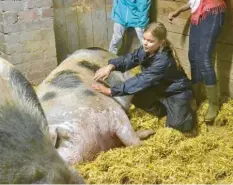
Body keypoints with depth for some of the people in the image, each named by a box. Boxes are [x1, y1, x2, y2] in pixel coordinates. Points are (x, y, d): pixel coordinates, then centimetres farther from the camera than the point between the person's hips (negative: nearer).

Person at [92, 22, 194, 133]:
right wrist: (110, 66, -35)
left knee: (177, 125, -25)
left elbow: (142, 80, -39)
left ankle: (185, 107, 9)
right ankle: (163, 107, 12)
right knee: (135, 99, -11)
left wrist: (110, 91, -41)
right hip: (158, 88, 7)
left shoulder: (163, 60, -36)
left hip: (176, 92, -7)